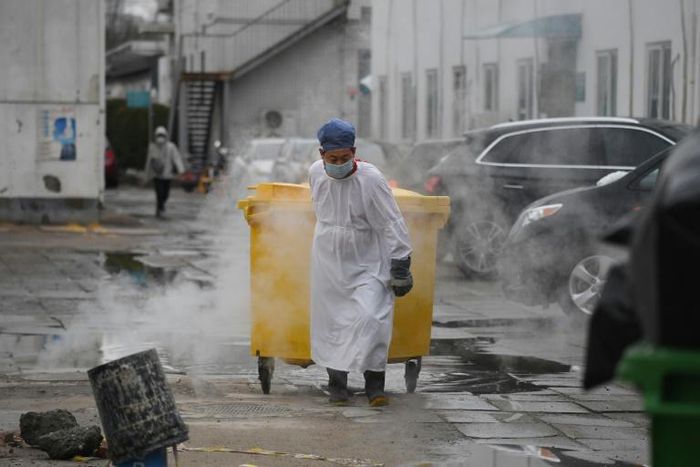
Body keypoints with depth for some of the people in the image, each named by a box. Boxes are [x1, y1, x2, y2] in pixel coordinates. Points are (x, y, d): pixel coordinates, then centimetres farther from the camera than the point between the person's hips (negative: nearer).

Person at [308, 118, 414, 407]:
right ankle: (337, 382, 18)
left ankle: (374, 383, -7)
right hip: (328, 262, 4)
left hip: (367, 263, -4)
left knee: (371, 318, -15)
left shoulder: (371, 179, -18)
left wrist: (400, 265, -14)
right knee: (331, 321, 6)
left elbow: (391, 224, -14)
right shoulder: (316, 173, -4)